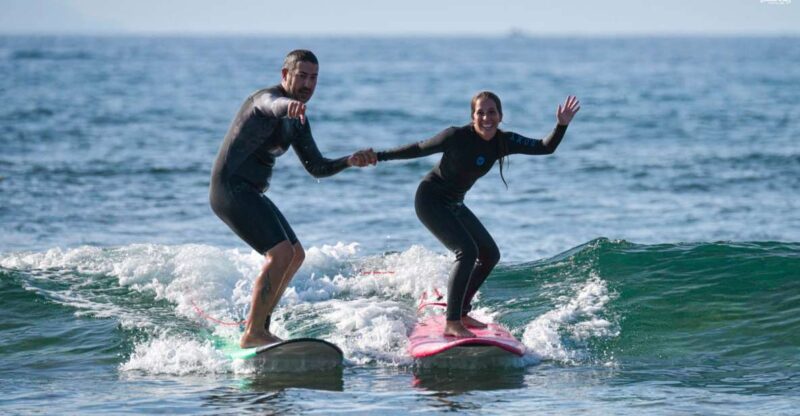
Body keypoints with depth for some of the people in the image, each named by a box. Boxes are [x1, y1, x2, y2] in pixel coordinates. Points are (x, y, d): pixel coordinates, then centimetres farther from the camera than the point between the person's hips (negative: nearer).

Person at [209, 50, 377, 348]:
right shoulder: (267, 98, -14)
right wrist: (288, 105, -66)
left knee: (296, 255, 16)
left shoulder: (296, 120, 15)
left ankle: (257, 325, 22)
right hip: (231, 189, -11)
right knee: (280, 253, -22)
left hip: (250, 194, 11)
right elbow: (273, 106, -42)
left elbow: (317, 167, 15)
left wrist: (351, 161, -2)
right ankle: (253, 334, -19)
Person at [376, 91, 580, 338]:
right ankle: (452, 324, -24)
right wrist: (380, 157, -11)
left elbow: (546, 148, -9)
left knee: (490, 255, 12)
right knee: (467, 251, -23)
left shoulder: (504, 142, -8)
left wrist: (562, 125, -24)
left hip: (454, 205, 8)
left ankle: (461, 312, 23)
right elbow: (420, 149, -14)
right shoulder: (458, 137, -24)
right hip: (430, 200, -8)